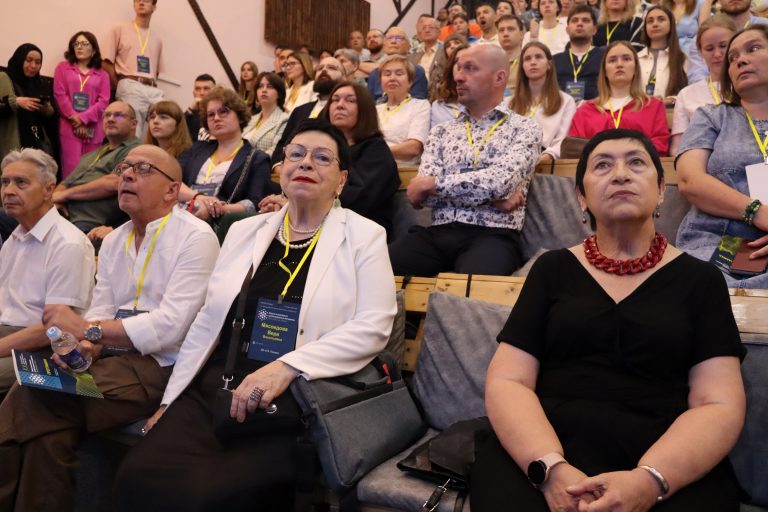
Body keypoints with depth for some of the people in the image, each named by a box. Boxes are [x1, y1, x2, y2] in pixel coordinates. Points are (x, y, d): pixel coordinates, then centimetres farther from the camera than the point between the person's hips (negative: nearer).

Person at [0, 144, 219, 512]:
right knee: (30, 397, -20)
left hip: (161, 366, -6)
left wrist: (88, 329, -16)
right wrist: (83, 345, -15)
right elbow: (99, 314, 8)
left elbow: (171, 324, -17)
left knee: (37, 405, -22)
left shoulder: (195, 237, -7)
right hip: (111, 356, 6)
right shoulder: (113, 241, 17)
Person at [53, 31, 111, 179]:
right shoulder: (63, 67, 14)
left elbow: (103, 101, 2)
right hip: (69, 127, -1)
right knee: (71, 169, -10)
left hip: (93, 129, 1)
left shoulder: (102, 75, 14)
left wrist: (83, 119, -11)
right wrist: (74, 118, -8)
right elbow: (59, 94, 4)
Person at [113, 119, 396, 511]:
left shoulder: (363, 236, 3)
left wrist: (286, 367, -19)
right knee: (139, 476, -19)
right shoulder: (245, 231, 15)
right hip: (214, 387, 4)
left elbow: (373, 326, -8)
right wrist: (170, 399, 11)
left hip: (297, 401, -4)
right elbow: (207, 321, 16)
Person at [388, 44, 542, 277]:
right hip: (438, 232, 3)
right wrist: (491, 196, -6)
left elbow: (499, 180, -12)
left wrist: (432, 183, -4)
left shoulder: (524, 128, 8)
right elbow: (423, 192, 3)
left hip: (492, 235, -3)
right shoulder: (442, 131, 18)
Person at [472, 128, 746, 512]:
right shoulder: (552, 269, 10)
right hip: (550, 450, 0)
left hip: (669, 468, 0)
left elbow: (720, 405, 0)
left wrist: (650, 480, -18)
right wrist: (550, 469, -16)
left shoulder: (700, 279, 10)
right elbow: (506, 382, 2)